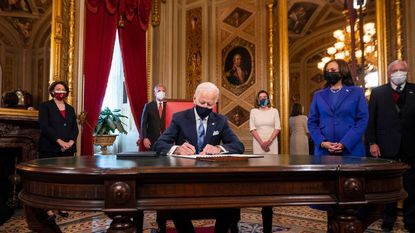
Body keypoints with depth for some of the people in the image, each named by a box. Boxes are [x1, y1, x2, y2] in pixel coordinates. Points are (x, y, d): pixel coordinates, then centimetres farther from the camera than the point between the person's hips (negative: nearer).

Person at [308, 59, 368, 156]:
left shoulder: (357, 92, 8)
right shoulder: (318, 95, 13)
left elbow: (363, 120, -1)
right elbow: (312, 122, 8)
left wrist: (344, 143, -13)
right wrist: (322, 142, -9)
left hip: (351, 149, -1)